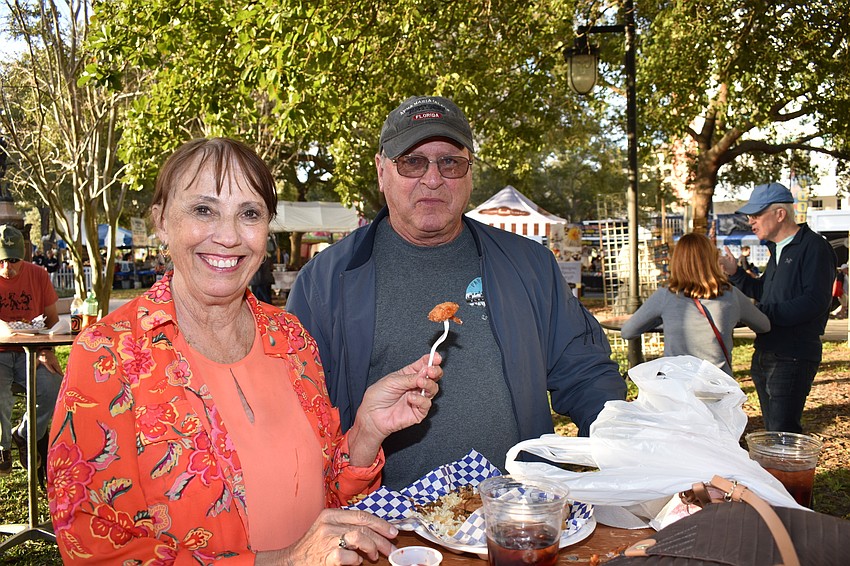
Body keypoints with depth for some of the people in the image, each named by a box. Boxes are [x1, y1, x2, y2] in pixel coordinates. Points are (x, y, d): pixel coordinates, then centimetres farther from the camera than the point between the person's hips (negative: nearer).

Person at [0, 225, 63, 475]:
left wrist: (47, 352, -5)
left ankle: (23, 436, 3)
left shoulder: (37, 274, 4)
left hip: (30, 353, 2)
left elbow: (52, 318, 9)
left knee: (53, 386, -24)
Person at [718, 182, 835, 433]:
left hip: (793, 358, -9)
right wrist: (734, 273, 12)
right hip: (765, 355, 9)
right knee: (772, 431, 15)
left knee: (783, 432, -12)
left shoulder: (814, 247, -11)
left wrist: (763, 312, -21)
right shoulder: (778, 250, 18)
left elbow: (815, 301, -21)